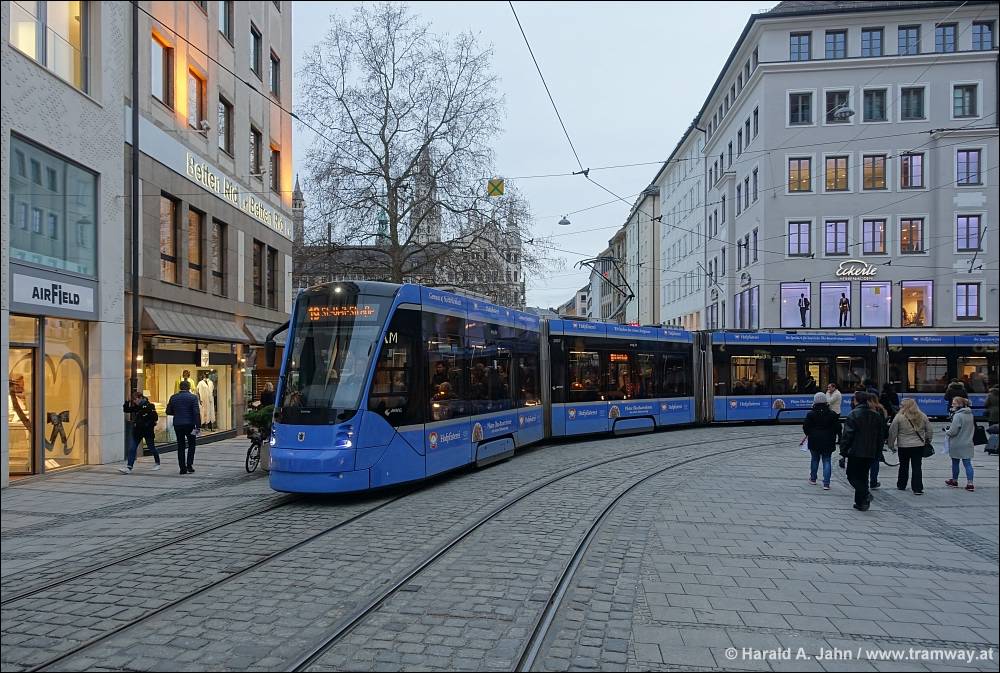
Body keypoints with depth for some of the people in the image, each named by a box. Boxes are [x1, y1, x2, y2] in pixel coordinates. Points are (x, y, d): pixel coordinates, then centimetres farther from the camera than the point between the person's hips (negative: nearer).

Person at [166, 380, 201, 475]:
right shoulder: (193, 397, -7)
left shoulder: (173, 397, 3)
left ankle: (183, 468, 8)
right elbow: (196, 413, -12)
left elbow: (168, 412, 6)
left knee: (181, 446, 9)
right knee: (191, 445, 11)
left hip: (177, 424, 3)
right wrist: (198, 426, -10)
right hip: (189, 424, -3)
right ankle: (189, 465, 1)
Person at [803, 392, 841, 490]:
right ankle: (826, 483, -3)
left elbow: (805, 427, -4)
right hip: (828, 442, 0)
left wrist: (808, 434, 15)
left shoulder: (811, 414, -7)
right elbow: (838, 428, -3)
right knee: (826, 461, 4)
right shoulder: (832, 414, -5)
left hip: (814, 442, 0)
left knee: (814, 460, 17)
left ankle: (813, 479, 31)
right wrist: (837, 438, 10)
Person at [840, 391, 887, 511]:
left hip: (855, 452, -6)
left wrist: (843, 450, -6)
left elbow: (847, 435, -14)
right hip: (871, 453, 6)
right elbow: (881, 435, 15)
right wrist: (877, 452, 20)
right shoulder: (877, 415, 9)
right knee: (863, 476, 14)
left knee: (852, 475, 4)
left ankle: (865, 494, -18)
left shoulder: (853, 415, -12)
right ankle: (861, 503, 16)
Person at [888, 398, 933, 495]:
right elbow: (930, 430, 8)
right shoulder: (922, 416, -1)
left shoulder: (899, 417, -11)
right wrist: (928, 441, 22)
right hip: (919, 446, 2)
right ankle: (917, 489, 2)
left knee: (903, 466, 14)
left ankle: (901, 485, 27)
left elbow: (892, 432, -8)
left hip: (903, 446, -2)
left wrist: (891, 444, 3)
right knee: (917, 467, 5)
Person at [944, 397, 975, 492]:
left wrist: (946, 430, -1)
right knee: (967, 463, 5)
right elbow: (973, 428, 17)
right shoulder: (970, 415, 6)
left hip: (957, 445, -6)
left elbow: (953, 432, -19)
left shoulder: (958, 415, -20)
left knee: (955, 463, 11)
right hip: (968, 444, 6)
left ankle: (954, 481, 26)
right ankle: (970, 484, 0)